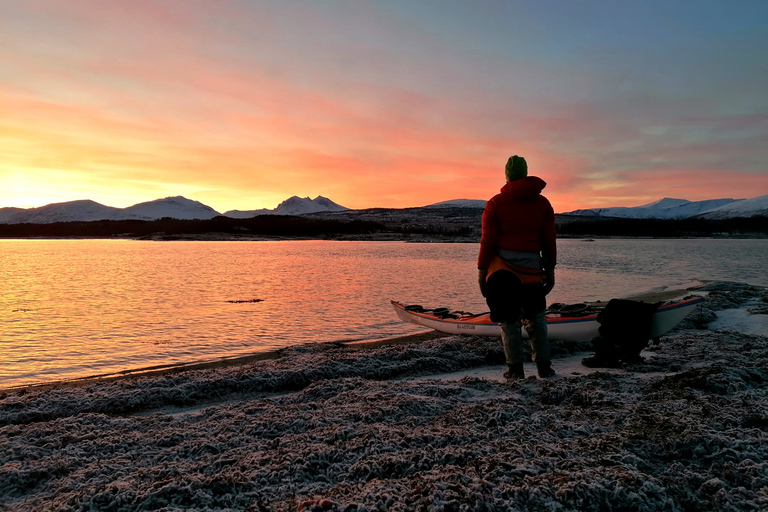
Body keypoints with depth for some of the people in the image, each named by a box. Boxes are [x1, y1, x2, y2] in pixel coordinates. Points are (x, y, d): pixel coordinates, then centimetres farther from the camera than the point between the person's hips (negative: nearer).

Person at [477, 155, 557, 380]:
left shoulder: (495, 203, -2)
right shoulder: (543, 203, 8)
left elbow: (488, 241, -5)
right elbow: (549, 241, 8)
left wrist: (481, 271, 0)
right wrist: (550, 270, 15)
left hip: (502, 269, -3)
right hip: (532, 268, 3)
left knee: (509, 319, 6)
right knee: (536, 317, 16)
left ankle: (516, 369, 11)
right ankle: (544, 366, 17)